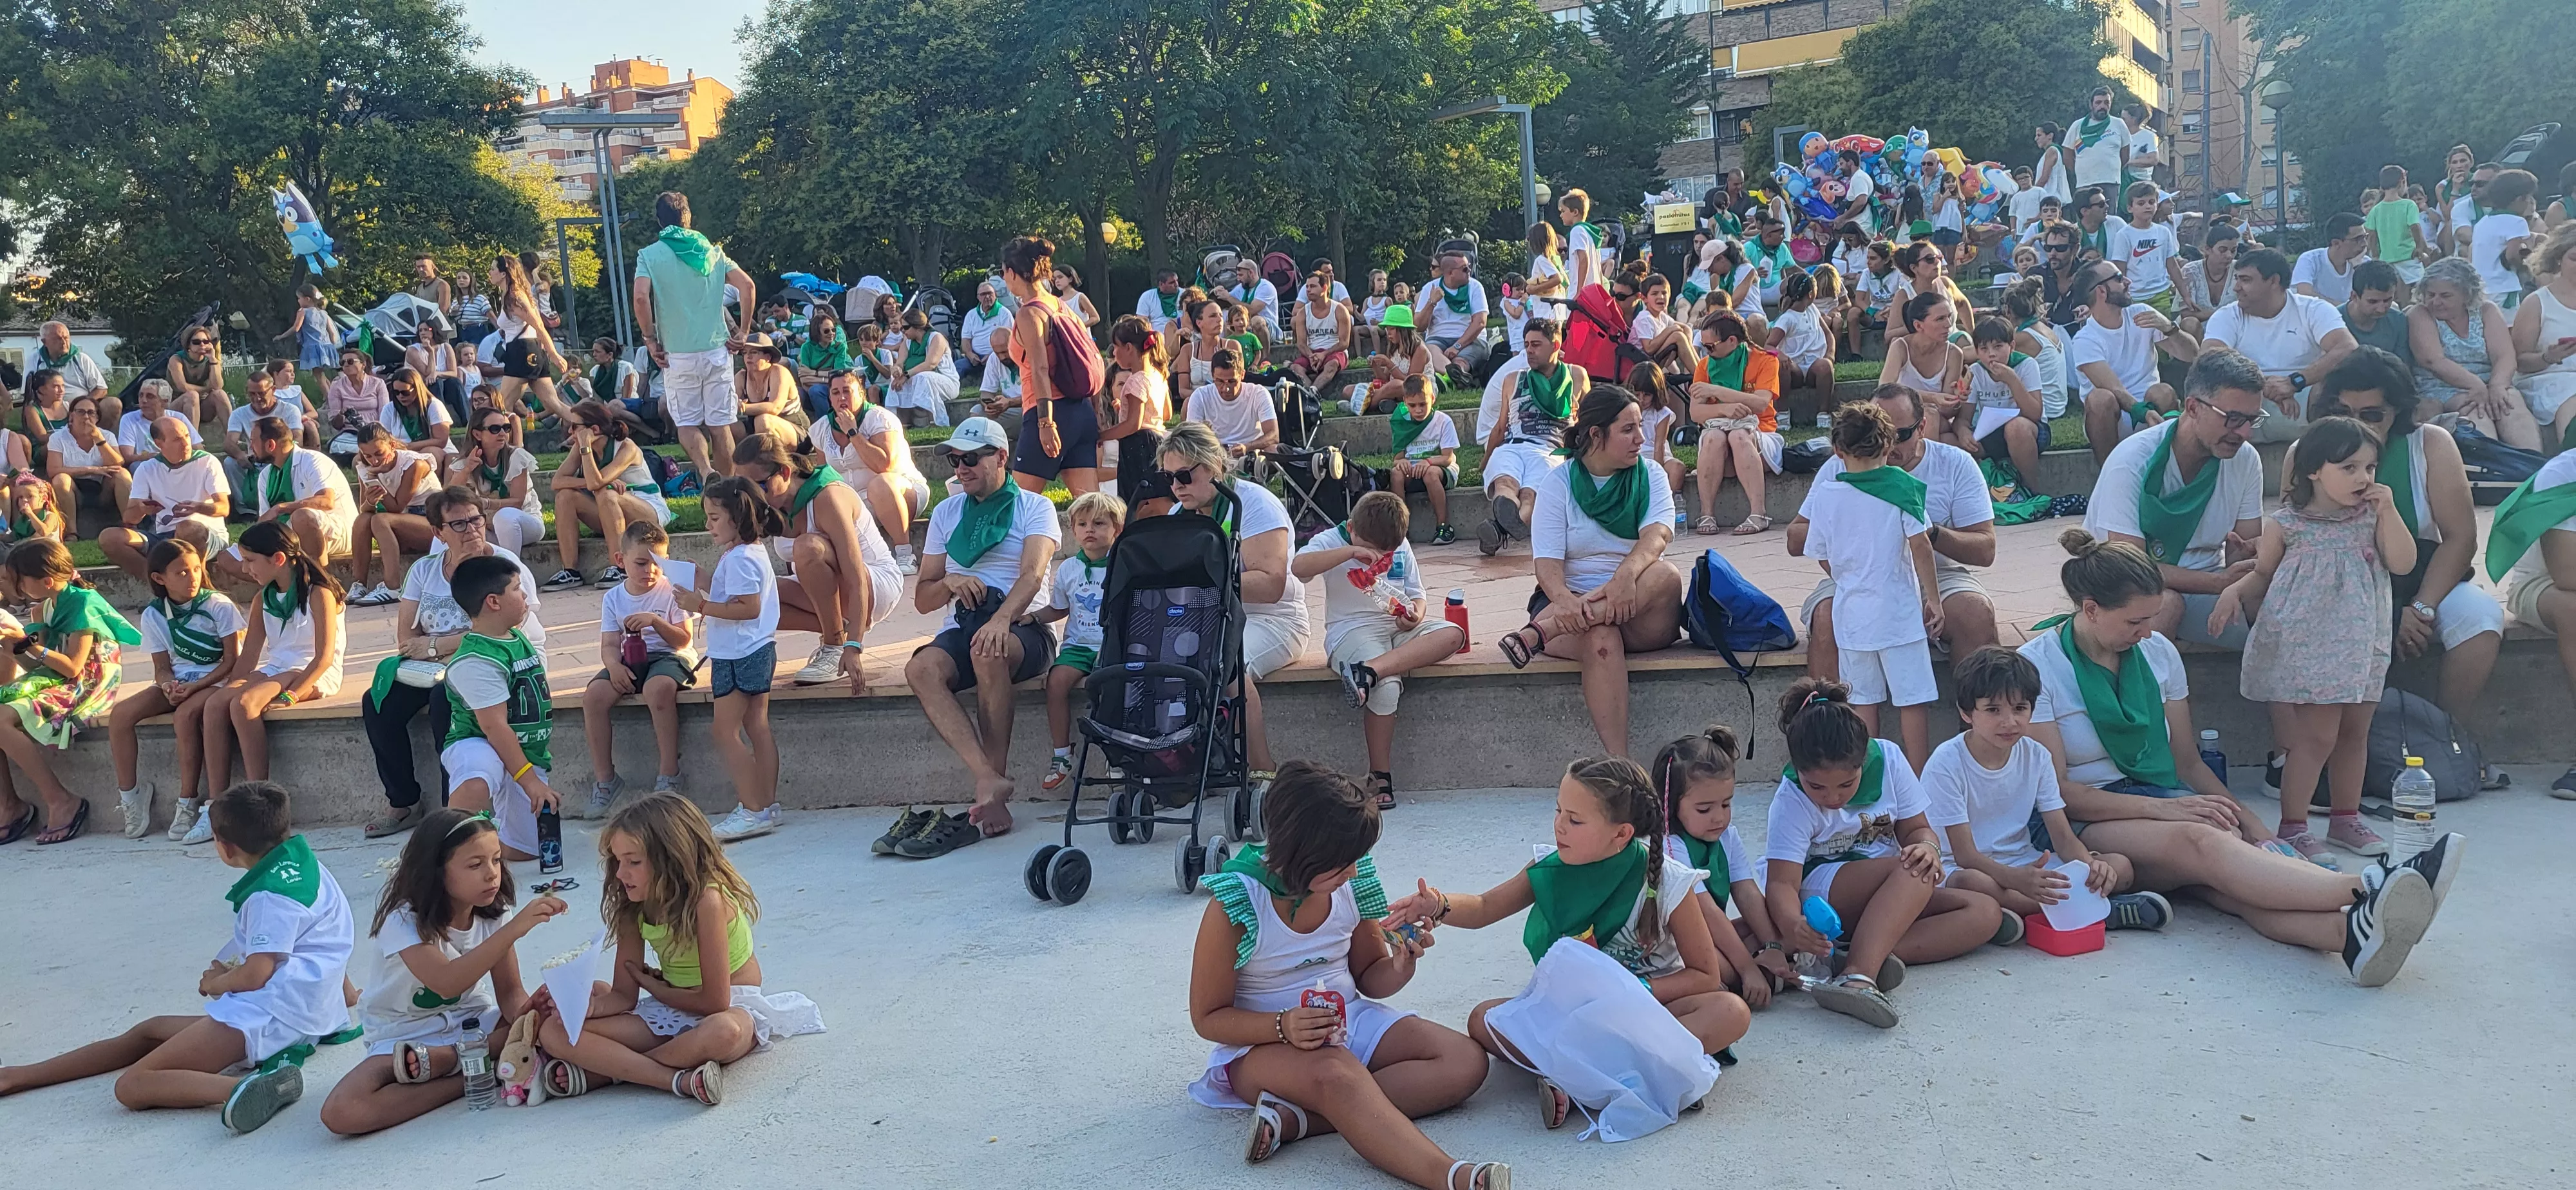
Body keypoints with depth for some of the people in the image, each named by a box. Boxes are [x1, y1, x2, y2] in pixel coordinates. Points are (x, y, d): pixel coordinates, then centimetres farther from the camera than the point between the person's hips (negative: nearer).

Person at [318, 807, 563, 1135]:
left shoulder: (493, 915, -4)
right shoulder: (404, 922, -20)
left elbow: (510, 990, -6)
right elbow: (447, 982, -38)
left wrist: (523, 1010, -31)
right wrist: (514, 928, -48)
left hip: (472, 1023, 3)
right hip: (403, 1038, -3)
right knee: (340, 1113, -32)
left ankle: (446, 1060, -19)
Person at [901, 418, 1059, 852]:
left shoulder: (1034, 507, 6)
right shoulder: (946, 513, 19)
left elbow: (1032, 575, -14)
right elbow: (922, 599, 18)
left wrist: (1001, 619, -34)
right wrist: (949, 582, -6)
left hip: (1024, 628, -4)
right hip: (961, 629, 4)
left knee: (989, 650, -39)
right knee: (921, 668, -30)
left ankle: (992, 796, -32)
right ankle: (990, 782, -40)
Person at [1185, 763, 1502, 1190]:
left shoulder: (1351, 882, -3)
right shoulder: (1233, 906, -18)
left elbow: (1369, 979, 10)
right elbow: (1207, 1017, -11)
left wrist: (1400, 966, -14)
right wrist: (1284, 1026, -29)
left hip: (1350, 1021, 6)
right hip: (1264, 1042, -6)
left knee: (1467, 1062, -15)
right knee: (1337, 1073, -40)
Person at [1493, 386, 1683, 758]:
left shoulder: (1651, 476, 8)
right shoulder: (1558, 482, 3)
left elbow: (1658, 534, -12)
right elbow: (1547, 560, -8)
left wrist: (1627, 574, -36)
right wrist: (1564, 600, -33)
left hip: (1640, 616, 2)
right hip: (1572, 601, -2)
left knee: (1666, 576, -32)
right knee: (1601, 640, -37)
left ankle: (1539, 633, -37)